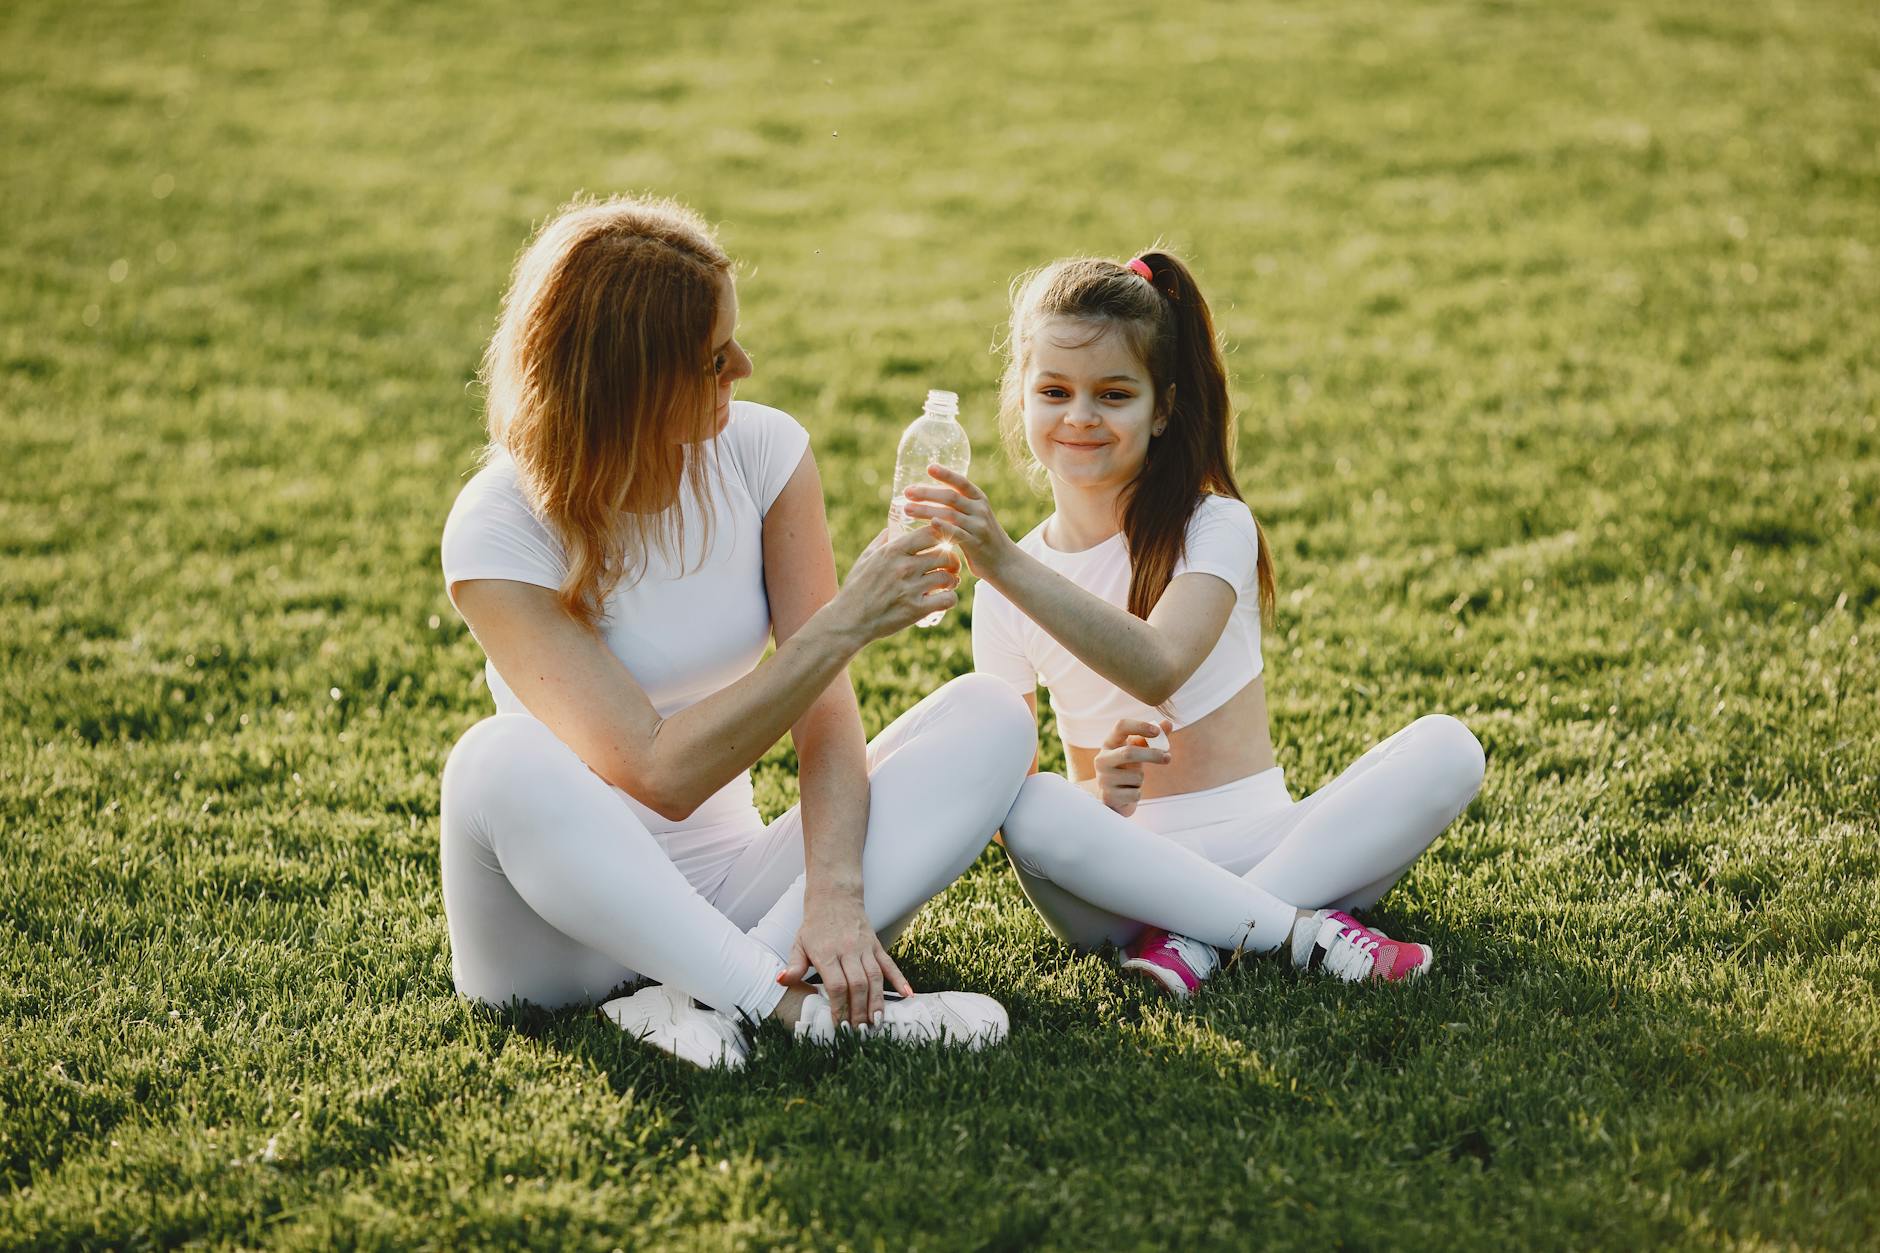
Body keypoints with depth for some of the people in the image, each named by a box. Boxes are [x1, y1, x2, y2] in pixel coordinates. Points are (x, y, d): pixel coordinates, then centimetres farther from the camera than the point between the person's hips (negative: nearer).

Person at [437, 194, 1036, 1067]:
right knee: (500, 761, -36)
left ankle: (703, 996, -29)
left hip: (732, 886, 4)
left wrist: (834, 892, -28)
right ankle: (798, 1005, -32)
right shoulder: (497, 533, -17)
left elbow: (826, 711, -11)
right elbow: (659, 774, -25)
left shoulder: (762, 451, -5)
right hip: (573, 912, -4)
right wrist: (846, 624, -27)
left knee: (990, 716, -15)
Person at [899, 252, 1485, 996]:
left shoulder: (1215, 528, -4)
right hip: (1126, 871, 0)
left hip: (1263, 847, 0)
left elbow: (1155, 669, -26)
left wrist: (1007, 566, -37)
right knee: (1031, 812, -33)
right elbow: (1007, 794, -1)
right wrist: (1097, 799, -24)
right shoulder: (1007, 593, 3)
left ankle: (1196, 934, -26)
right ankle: (1302, 929, -26)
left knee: (1447, 749, -23)